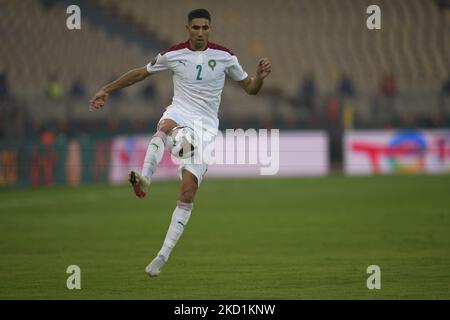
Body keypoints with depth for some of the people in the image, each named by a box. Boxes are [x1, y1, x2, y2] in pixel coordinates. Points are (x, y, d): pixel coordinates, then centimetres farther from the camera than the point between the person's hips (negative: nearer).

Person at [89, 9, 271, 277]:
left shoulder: (224, 56, 2)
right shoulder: (173, 54, 3)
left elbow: (250, 88, 9)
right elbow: (140, 73, 16)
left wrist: (260, 77, -13)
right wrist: (107, 90, 16)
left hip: (206, 127, 0)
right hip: (179, 113, 0)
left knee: (188, 191, -12)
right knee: (166, 127, -40)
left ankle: (164, 255, -8)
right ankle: (144, 179, -62)